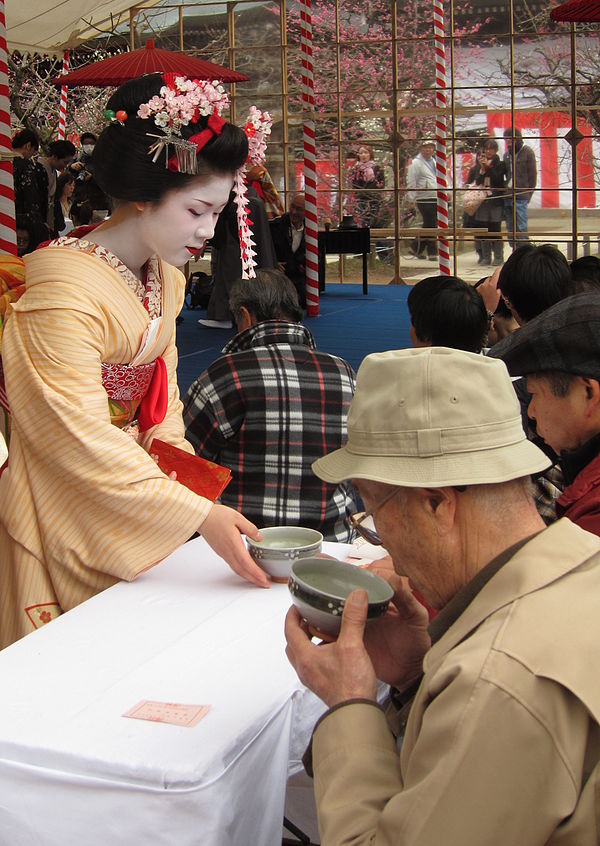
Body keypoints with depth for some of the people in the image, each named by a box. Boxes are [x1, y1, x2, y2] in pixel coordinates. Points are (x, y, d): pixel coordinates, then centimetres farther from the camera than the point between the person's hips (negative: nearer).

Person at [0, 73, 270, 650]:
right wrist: (199, 515, -27)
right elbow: (84, 442, -26)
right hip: (59, 515, -8)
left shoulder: (165, 279, 5)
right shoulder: (64, 286, -24)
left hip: (133, 502, 8)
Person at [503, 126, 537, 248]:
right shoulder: (507, 154, 16)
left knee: (521, 228, -7)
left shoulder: (527, 153, -1)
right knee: (510, 228, 7)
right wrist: (505, 190, 8)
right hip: (507, 196, 6)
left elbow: (532, 175, -2)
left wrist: (528, 195, -5)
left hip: (520, 197, -6)